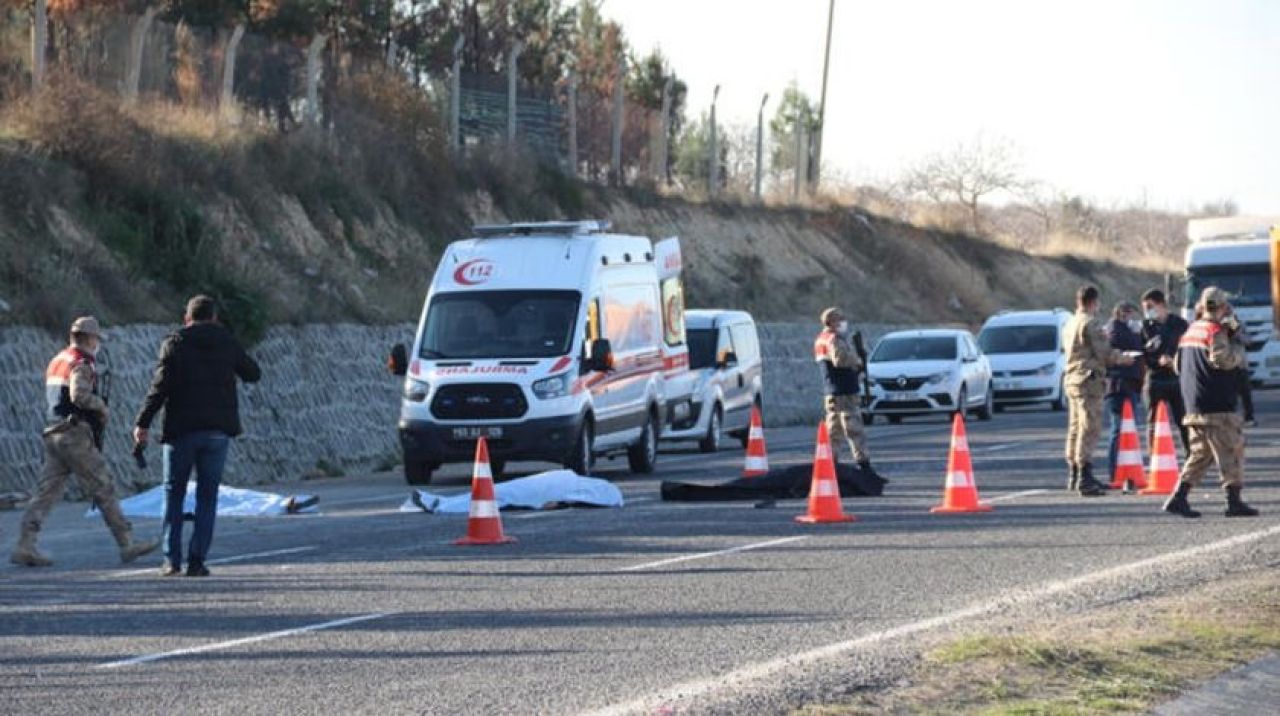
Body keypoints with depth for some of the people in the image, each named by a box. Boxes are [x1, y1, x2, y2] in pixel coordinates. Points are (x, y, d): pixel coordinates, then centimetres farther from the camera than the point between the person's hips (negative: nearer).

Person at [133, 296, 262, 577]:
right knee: (207, 495, 6)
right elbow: (253, 374, 18)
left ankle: (172, 558, 2)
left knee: (174, 492, 10)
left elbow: (160, 386, -11)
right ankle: (197, 560, -2)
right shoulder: (227, 343, 5)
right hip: (217, 432, 1)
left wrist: (143, 423, -9)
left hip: (181, 429, -1)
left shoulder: (175, 344, -2)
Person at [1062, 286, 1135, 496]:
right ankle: (1085, 478, -16)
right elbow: (1104, 353, -16)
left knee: (1076, 427, 16)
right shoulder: (1090, 323, -13)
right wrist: (1123, 358, 3)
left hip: (1071, 379, 9)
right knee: (1090, 428, -10)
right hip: (1089, 380, -9)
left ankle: (1074, 474, 22)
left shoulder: (1070, 324, 15)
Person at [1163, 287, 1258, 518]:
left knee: (1201, 453, 13)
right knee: (1232, 450, -3)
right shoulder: (1216, 330, -11)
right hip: (1216, 406, -8)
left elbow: (1178, 366, 22)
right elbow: (1222, 359, -24)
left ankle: (1179, 497, 5)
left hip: (1193, 406, 8)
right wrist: (1238, 349, -7)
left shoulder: (1190, 332, 15)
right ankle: (1234, 501, -5)